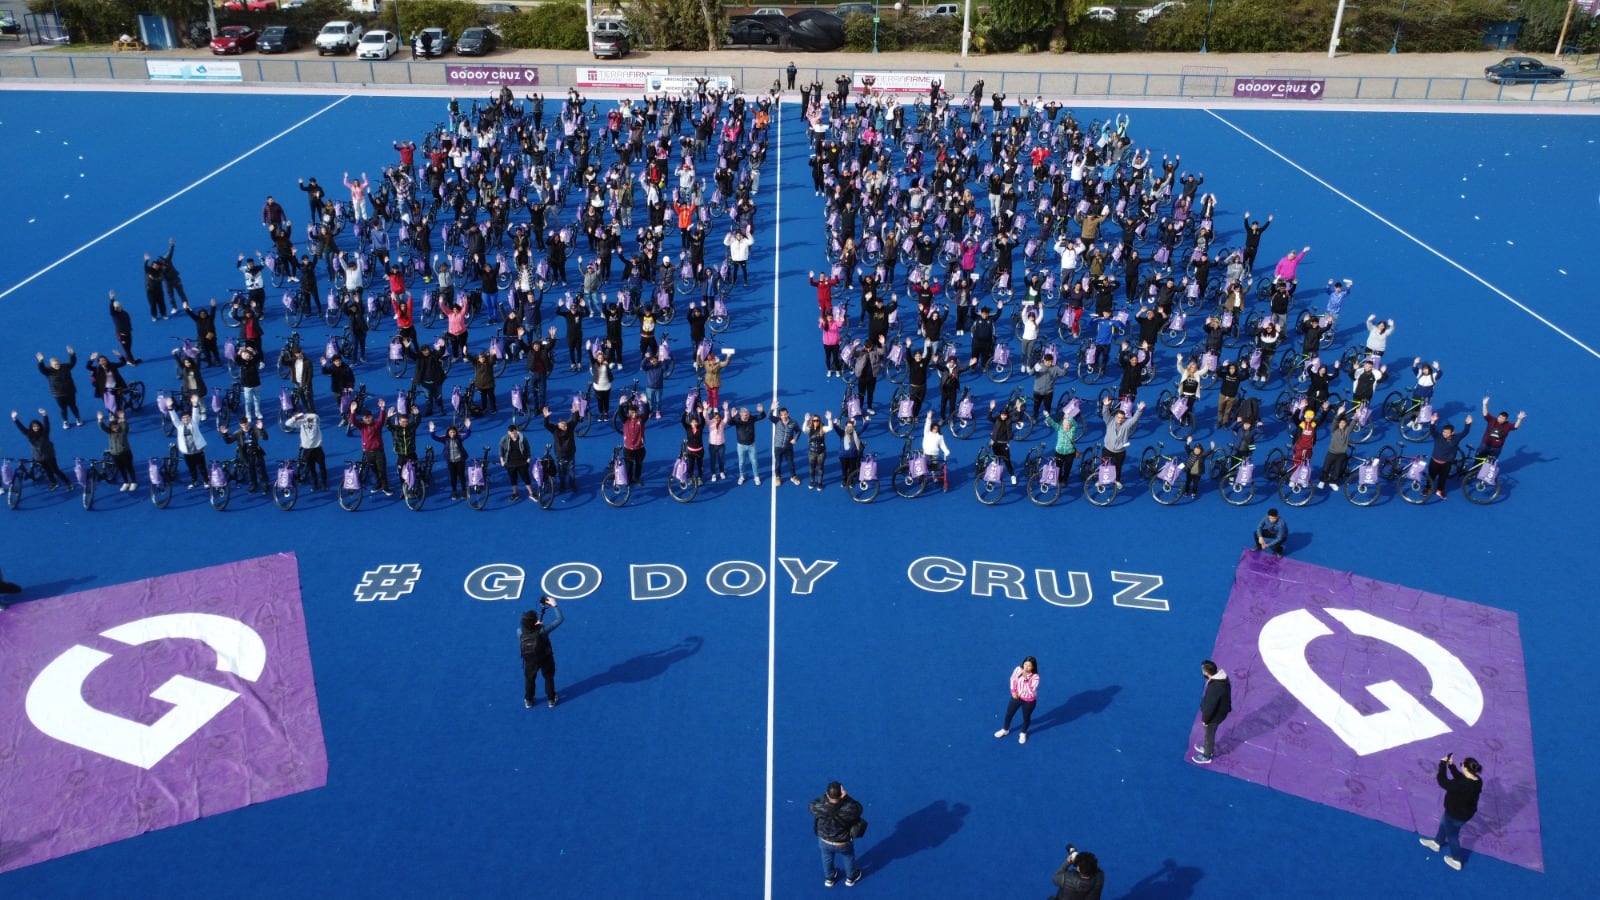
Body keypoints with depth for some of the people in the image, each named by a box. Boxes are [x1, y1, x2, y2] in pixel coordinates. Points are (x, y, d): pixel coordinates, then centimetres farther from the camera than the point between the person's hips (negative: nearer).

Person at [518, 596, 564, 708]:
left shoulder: (520, 631, -28)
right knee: (549, 678, 23)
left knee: (529, 679, 26)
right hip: (545, 658, -2)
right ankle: (551, 699, 39)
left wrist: (536, 625, -4)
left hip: (530, 660, 2)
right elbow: (560, 619, -30)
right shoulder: (542, 630, -36)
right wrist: (554, 605, -27)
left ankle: (528, 701, 43)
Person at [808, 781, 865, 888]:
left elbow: (812, 805, -13)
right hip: (844, 843, -1)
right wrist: (846, 797, -28)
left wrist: (826, 796, -22)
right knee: (848, 857, 33)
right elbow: (858, 808, -17)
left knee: (827, 858, 34)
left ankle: (829, 878, 59)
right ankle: (851, 878, 58)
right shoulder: (849, 809, -40)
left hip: (824, 842, 1)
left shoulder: (819, 807, -37)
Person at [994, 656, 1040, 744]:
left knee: (1026, 717, 20)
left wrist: (1026, 680, -42)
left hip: (1028, 701, -4)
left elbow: (1030, 691, -32)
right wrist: (1013, 691, -10)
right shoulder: (1018, 669, -19)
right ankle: (1005, 730, 48)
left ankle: (1023, 733, 49)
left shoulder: (1035, 677, -29)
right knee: (1008, 714, 21)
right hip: (1016, 697, 4)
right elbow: (1013, 679, -1)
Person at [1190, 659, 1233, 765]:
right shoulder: (1222, 676, -14)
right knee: (1209, 733, 31)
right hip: (1221, 710, 8)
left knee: (1209, 734, 18)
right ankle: (1207, 748, 55)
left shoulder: (1214, 687, -42)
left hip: (1215, 715, -8)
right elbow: (1226, 695, 5)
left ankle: (1206, 756, 41)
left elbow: (1210, 705, -29)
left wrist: (1205, 719, -14)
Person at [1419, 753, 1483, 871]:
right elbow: (1460, 777, 4)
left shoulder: (1463, 785, -42)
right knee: (1444, 823, 33)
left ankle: (1456, 861, 42)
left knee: (1452, 835, 20)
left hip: (1456, 815, -8)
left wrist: (1443, 764, -25)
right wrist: (1451, 765, -1)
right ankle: (1436, 843, 58)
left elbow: (1443, 782, -33)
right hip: (1465, 811, 8)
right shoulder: (1476, 780, -15)